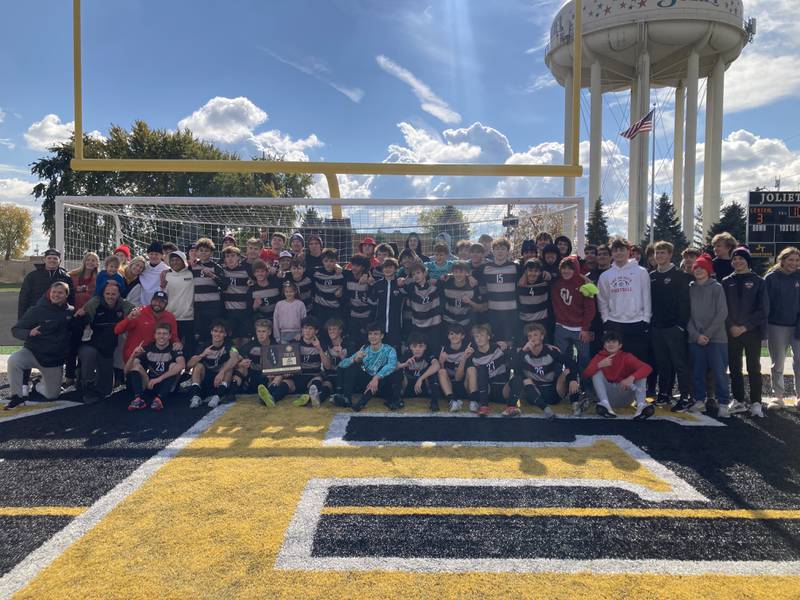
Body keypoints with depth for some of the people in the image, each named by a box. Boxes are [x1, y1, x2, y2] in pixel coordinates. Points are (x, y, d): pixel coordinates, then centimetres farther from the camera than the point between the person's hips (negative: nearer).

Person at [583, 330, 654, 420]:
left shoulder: (626, 356, -6)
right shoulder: (599, 357, -3)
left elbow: (647, 368, -21)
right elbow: (586, 374, -16)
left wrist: (631, 378, -38)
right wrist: (599, 365, -34)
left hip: (624, 395, 0)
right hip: (607, 395, 0)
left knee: (641, 374, -17)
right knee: (597, 371, -19)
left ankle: (641, 405, -36)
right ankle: (605, 404, -34)